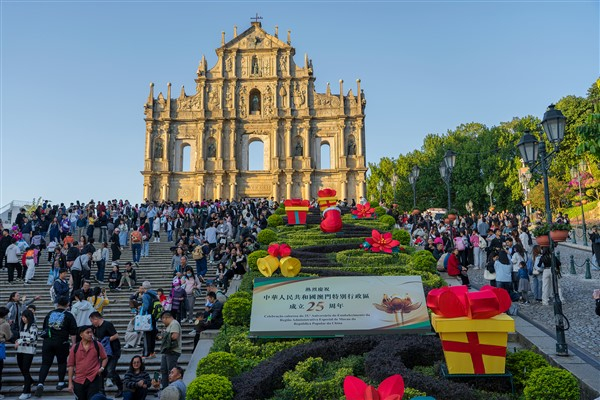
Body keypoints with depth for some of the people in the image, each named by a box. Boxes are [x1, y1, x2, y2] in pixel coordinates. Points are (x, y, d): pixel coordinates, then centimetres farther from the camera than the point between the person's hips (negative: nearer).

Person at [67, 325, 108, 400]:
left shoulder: (97, 345, 0)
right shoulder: (75, 348, 0)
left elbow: (105, 358, 12)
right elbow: (71, 365, 5)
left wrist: (102, 368, -6)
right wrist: (70, 383, 4)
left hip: (94, 378, -1)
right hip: (79, 380, 2)